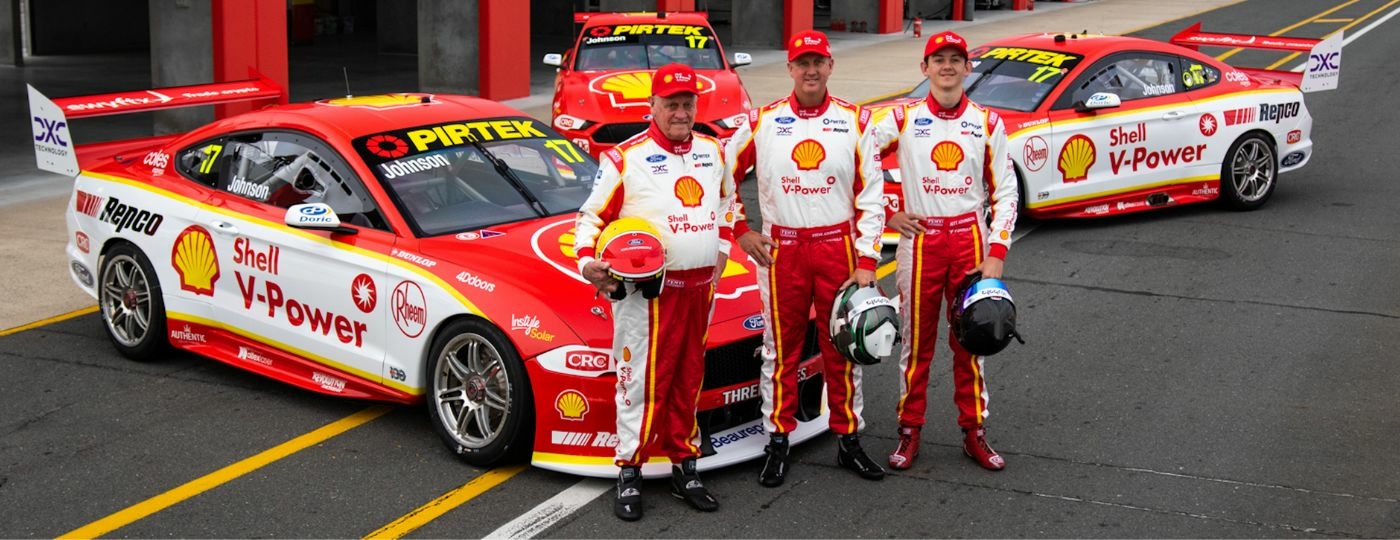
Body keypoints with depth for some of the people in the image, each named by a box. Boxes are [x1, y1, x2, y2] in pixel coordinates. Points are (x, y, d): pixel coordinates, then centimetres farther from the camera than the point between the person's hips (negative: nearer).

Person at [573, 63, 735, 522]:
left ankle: (685, 467, 23)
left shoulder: (712, 151, 11)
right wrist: (587, 262, -18)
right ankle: (630, 475, 5)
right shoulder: (626, 158, -8)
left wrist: (722, 247, 19)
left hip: (700, 286, 6)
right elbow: (592, 216, -4)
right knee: (643, 381, -5)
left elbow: (726, 200, 28)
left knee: (688, 380, 13)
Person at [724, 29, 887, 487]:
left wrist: (867, 261, -5)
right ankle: (778, 441, 16)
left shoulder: (855, 121, 2)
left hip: (839, 248, 0)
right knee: (781, 348, 6)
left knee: (843, 348, 8)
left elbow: (871, 195, 1)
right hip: (781, 251, 0)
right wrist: (740, 232, 2)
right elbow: (723, 177, 10)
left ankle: (848, 439, 20)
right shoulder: (762, 122, 2)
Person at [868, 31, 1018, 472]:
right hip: (920, 240, -1)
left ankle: (974, 431, 17)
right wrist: (886, 213, -2)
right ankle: (910, 430, 15)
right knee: (917, 339, 4)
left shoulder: (987, 122, 4)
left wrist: (997, 252, -3)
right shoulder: (902, 119, 0)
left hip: (971, 240, 1)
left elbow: (1004, 192, 5)